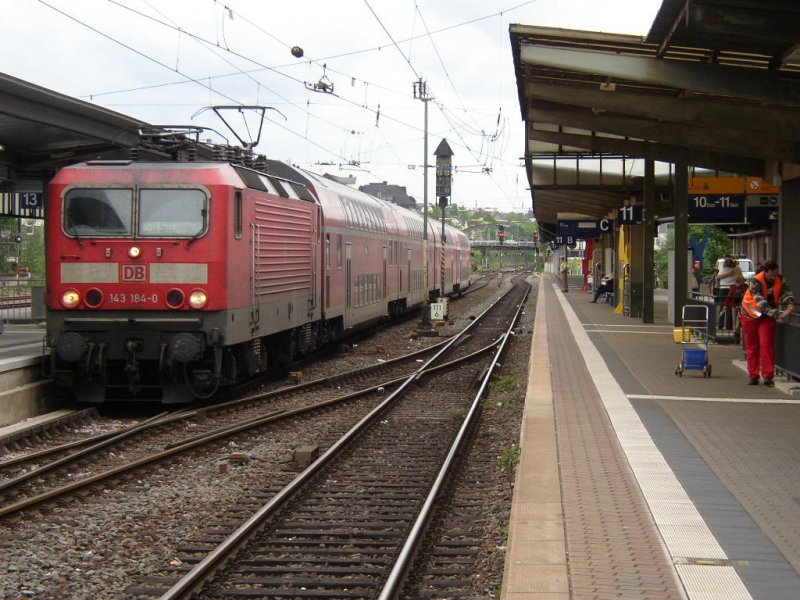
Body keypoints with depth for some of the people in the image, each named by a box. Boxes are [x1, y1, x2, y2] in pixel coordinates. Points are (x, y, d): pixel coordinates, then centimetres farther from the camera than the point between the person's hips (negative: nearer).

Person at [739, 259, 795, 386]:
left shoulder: (780, 281, -9)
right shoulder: (755, 282, -25)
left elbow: (787, 295, -12)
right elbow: (761, 303, -32)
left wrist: (790, 306, -35)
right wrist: (777, 314, -42)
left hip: (768, 317, 2)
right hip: (751, 315, -2)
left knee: (767, 345, -11)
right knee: (752, 347, 5)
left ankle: (768, 376, -12)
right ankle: (753, 376, 15)